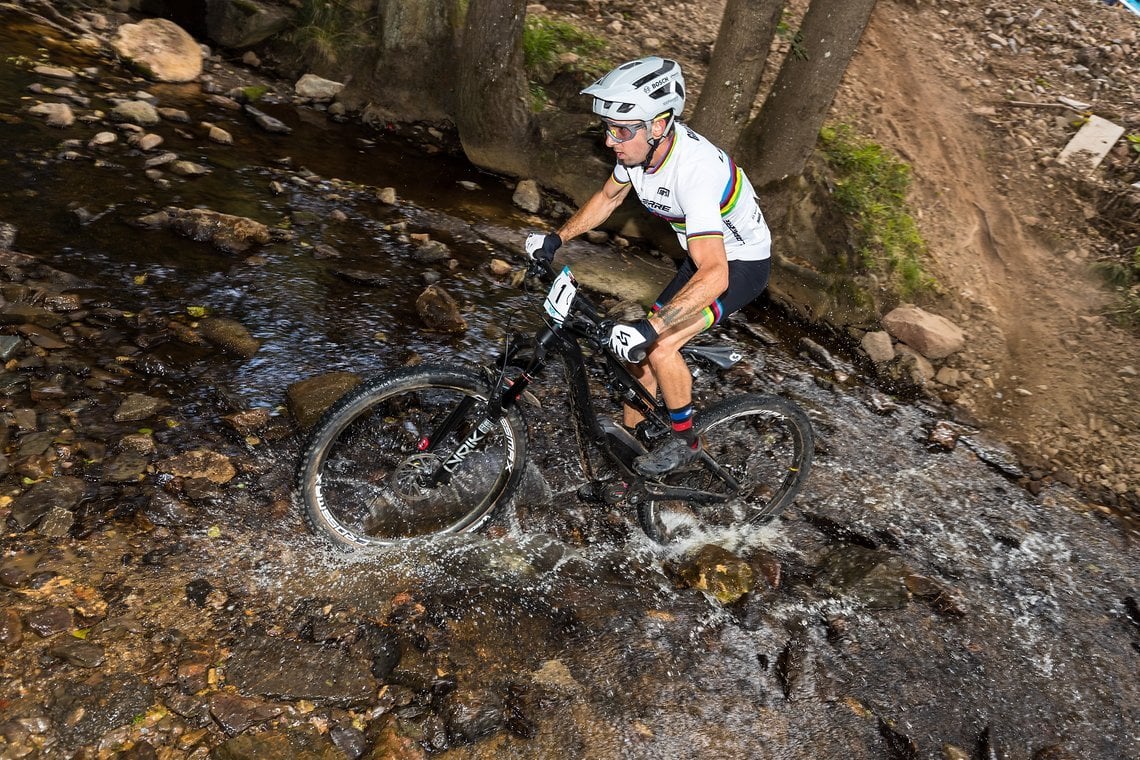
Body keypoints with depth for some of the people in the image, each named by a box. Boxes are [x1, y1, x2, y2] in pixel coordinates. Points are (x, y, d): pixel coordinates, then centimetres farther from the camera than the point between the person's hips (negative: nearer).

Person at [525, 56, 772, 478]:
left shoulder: (694, 170, -37)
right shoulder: (639, 144, -13)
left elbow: (713, 276, -44)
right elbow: (608, 197, 8)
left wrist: (649, 328, -51)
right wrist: (556, 238, 0)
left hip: (740, 264, -8)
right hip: (705, 254, 8)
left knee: (660, 349, -22)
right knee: (641, 348, 5)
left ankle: (684, 441, 1)